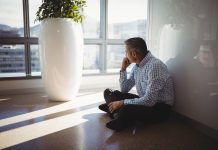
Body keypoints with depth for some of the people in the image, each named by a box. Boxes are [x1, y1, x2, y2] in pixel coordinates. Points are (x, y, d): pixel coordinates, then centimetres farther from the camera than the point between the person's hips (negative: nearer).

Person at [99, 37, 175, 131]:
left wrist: (122, 103, -23)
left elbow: (149, 100, -29)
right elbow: (124, 89, 9)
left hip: (160, 107, -8)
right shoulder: (137, 65, 3)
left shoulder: (155, 66, -24)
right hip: (144, 101, 8)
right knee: (108, 92, 3)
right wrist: (123, 69, -2)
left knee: (126, 110, -36)